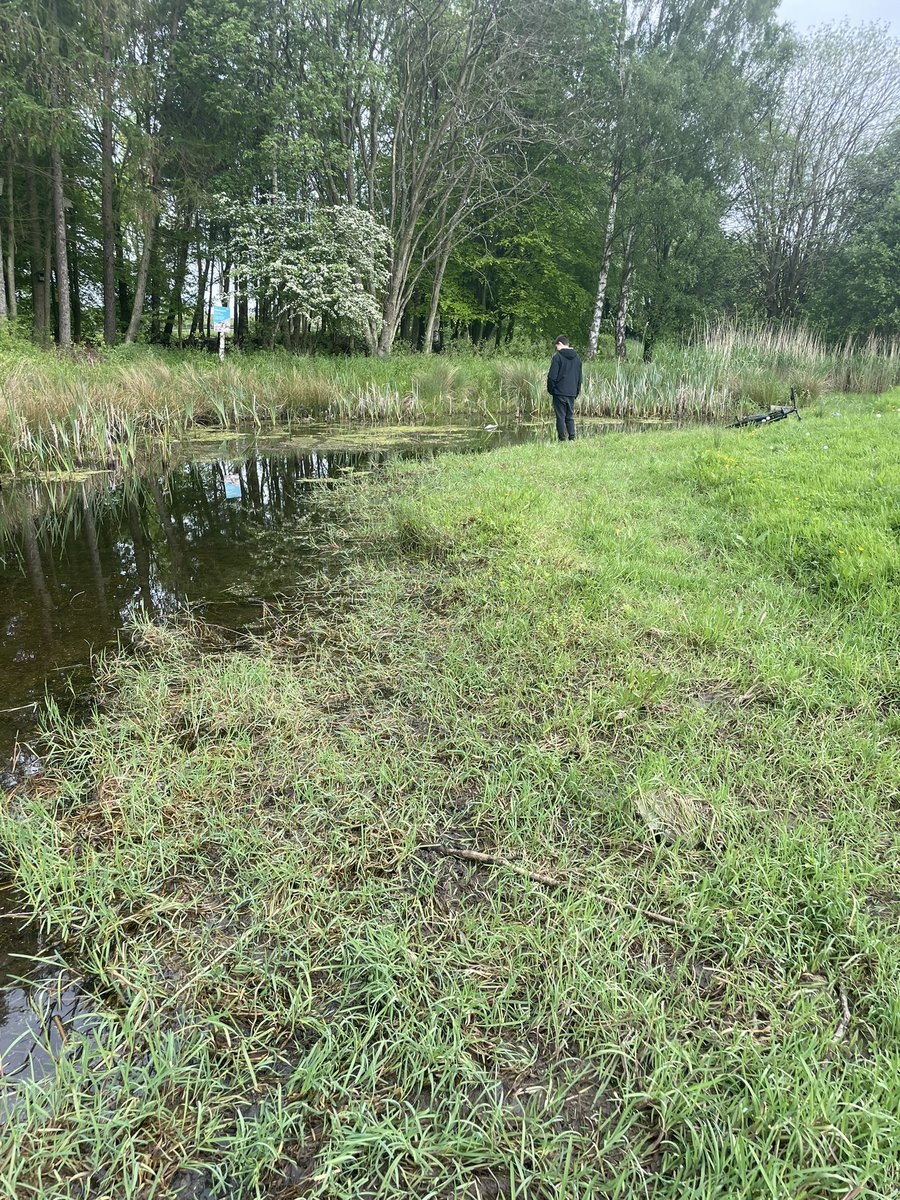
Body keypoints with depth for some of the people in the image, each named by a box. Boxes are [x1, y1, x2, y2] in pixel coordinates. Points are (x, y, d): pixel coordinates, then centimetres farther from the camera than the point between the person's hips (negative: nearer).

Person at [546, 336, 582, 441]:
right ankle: (572, 439, 4)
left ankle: (562, 440, -3)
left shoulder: (558, 356, -7)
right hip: (572, 394, 6)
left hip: (560, 393, -5)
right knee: (570, 417, 11)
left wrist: (551, 390, 2)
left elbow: (552, 376, -10)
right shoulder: (577, 357, 14)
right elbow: (579, 378, 18)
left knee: (560, 417, -2)